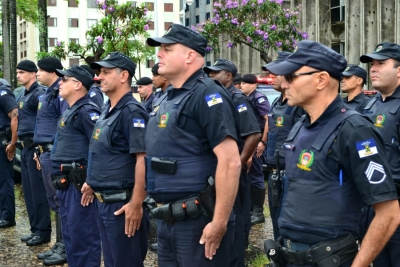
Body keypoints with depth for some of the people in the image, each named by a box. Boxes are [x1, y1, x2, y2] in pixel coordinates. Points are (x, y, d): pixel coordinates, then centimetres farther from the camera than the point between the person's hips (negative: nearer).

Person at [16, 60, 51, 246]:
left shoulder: (39, 94, -11)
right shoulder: (24, 96, 18)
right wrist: (19, 144, 20)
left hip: (34, 148, -10)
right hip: (25, 148, 10)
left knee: (38, 192, -5)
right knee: (28, 191, 12)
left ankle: (43, 232, 2)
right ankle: (35, 229, 20)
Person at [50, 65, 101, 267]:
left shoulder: (86, 111, -14)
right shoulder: (69, 111, 17)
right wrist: (59, 177, 20)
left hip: (80, 183, -10)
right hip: (65, 182, 10)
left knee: (83, 235, -3)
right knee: (70, 234, 17)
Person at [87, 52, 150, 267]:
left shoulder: (131, 111, -16)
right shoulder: (106, 110, 12)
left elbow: (143, 159, -22)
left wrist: (136, 204, -24)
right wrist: (92, 183, 19)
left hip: (121, 202, -9)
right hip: (102, 200, 9)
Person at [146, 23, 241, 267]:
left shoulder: (206, 94, -15)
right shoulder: (172, 97, 13)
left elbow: (230, 161, -22)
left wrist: (220, 222, -23)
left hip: (198, 220, -9)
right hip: (167, 218, 9)